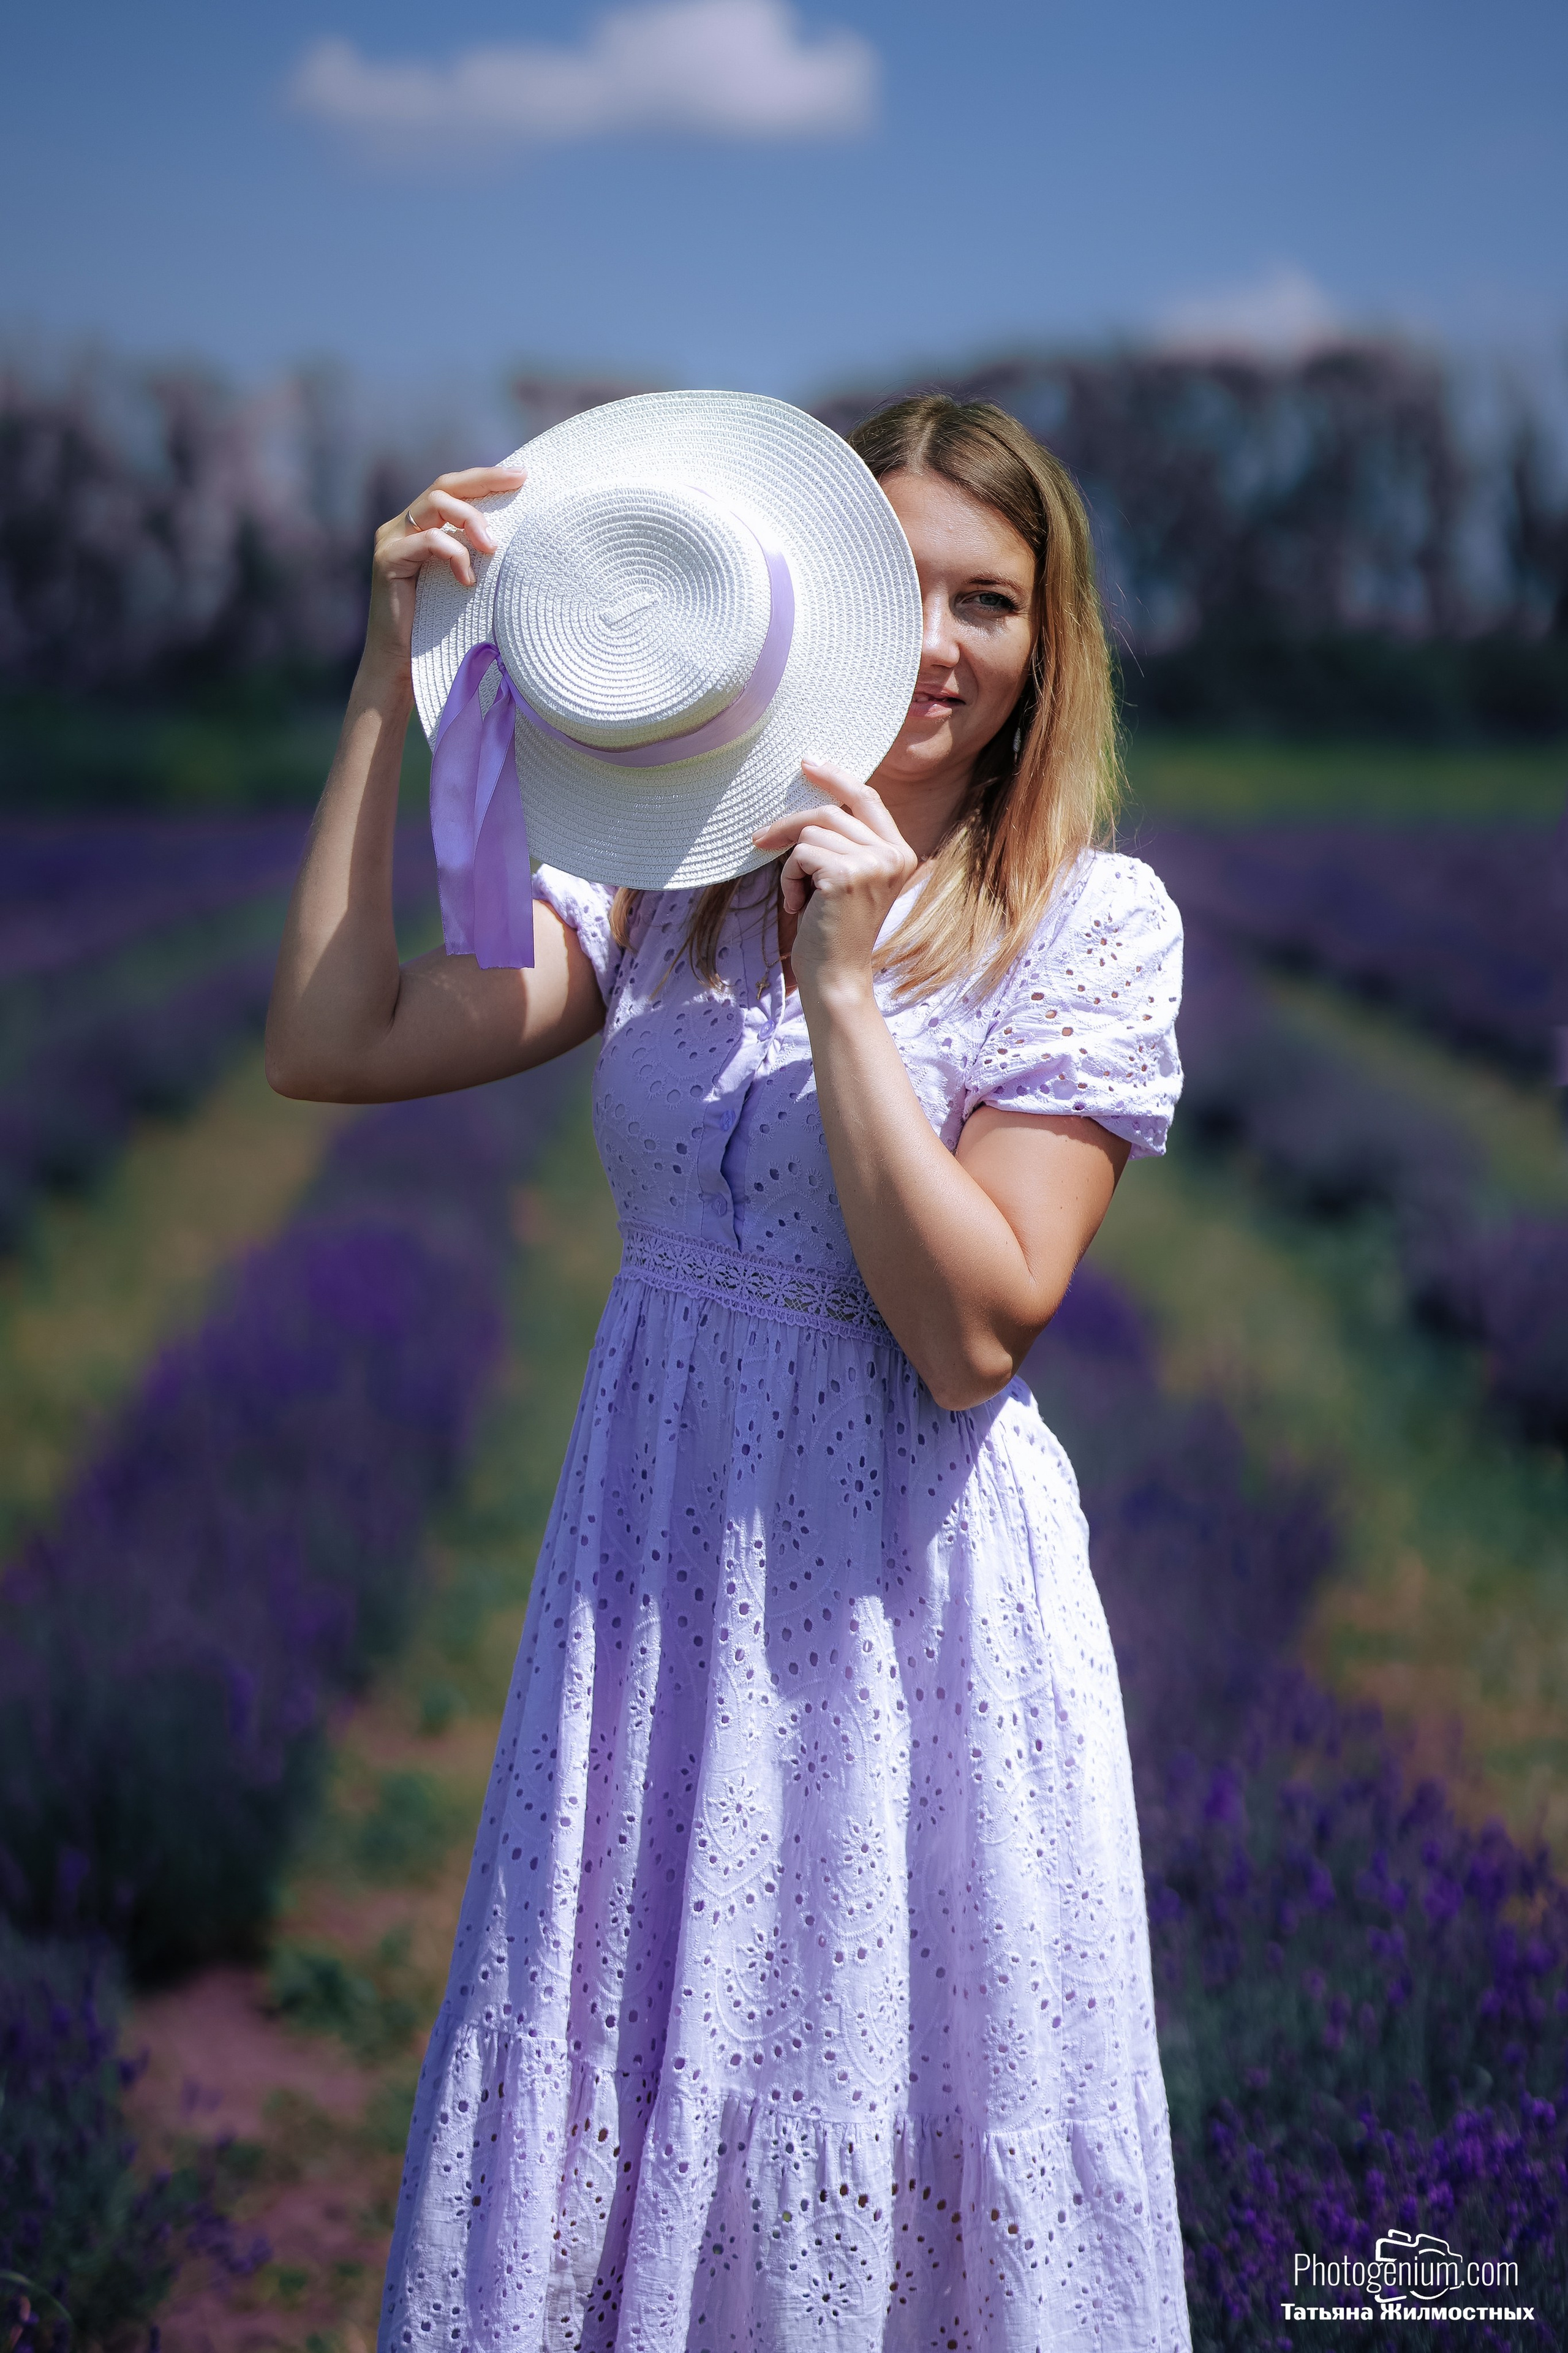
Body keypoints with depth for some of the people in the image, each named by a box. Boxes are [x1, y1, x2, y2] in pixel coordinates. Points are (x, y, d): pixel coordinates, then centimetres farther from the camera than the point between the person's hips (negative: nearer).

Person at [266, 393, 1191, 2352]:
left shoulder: (1095, 930, -7)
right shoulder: (676, 877, 4)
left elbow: (974, 1337, -15)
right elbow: (334, 1044, -7)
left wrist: (847, 987, -21)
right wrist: (396, 676, -8)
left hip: (906, 1591, -4)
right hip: (652, 1559, 4)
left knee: (883, 2128, 8)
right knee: (612, 2128, 13)